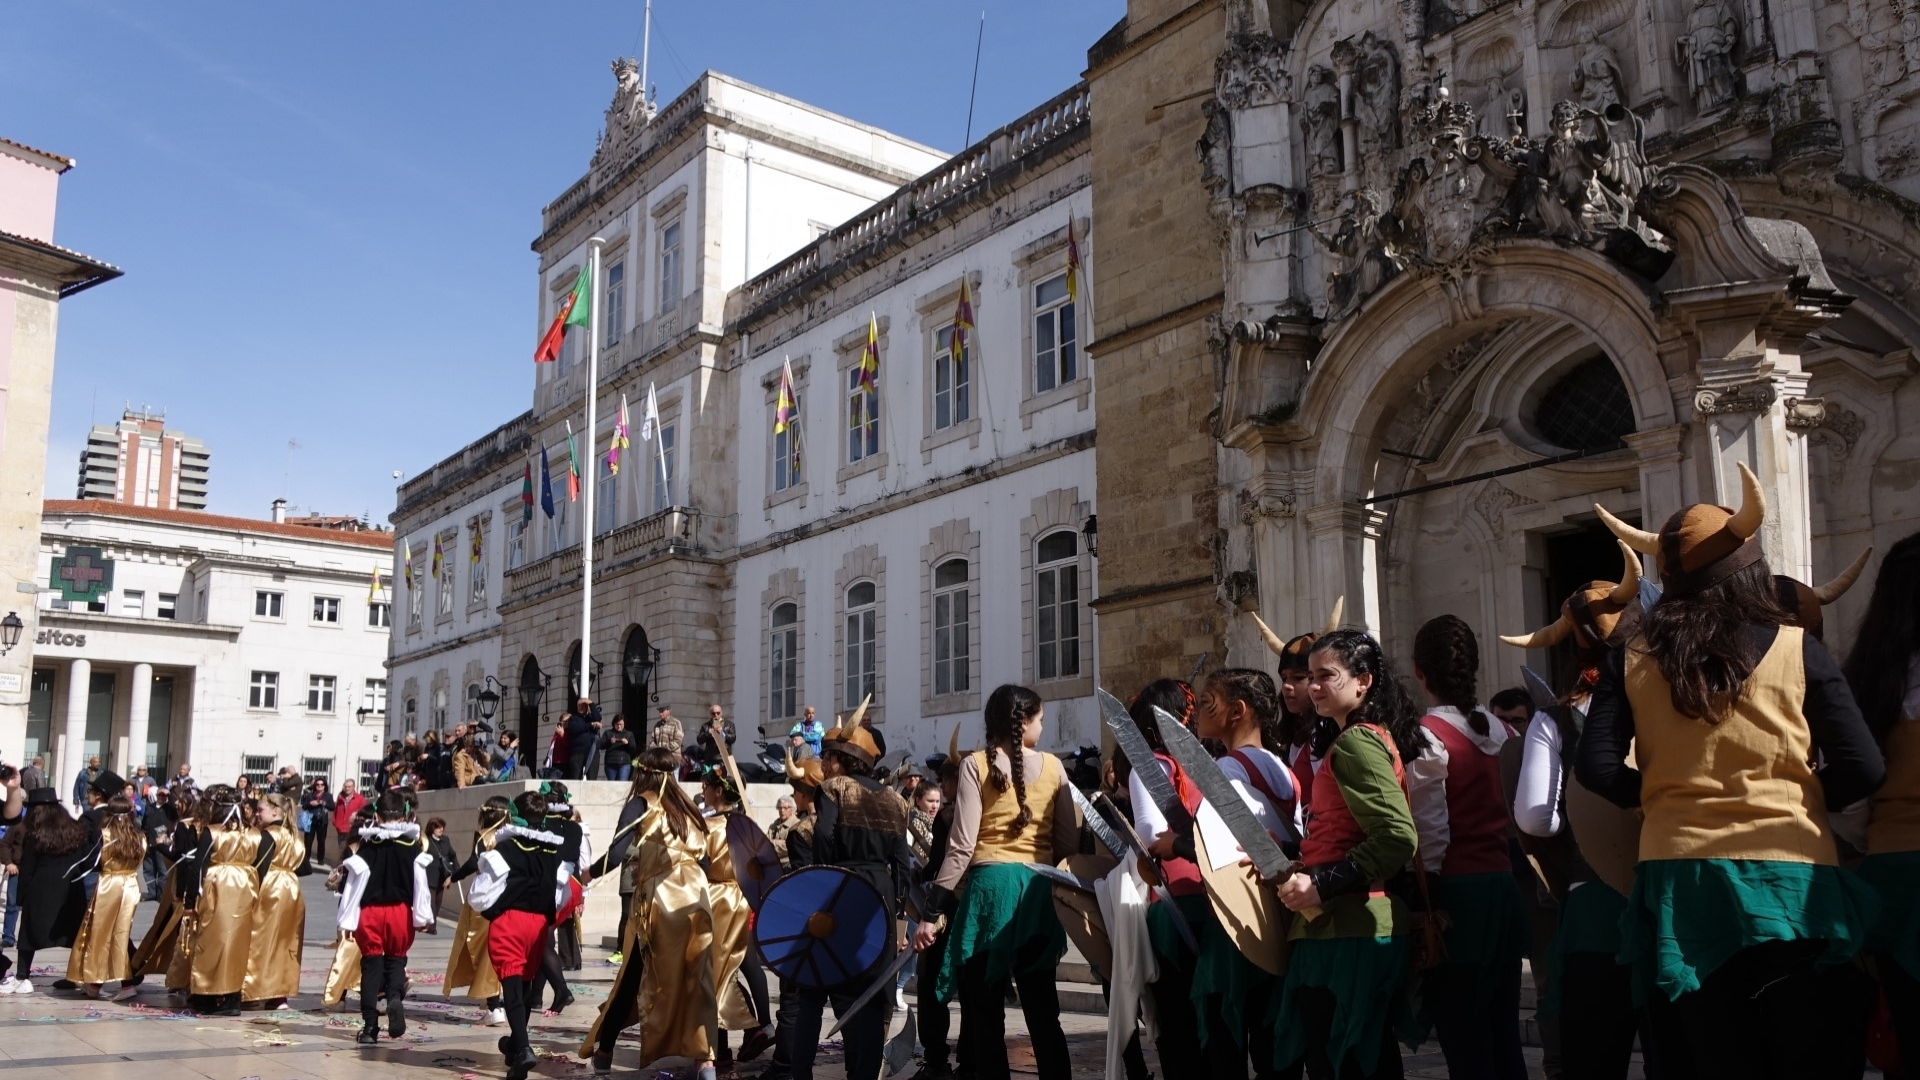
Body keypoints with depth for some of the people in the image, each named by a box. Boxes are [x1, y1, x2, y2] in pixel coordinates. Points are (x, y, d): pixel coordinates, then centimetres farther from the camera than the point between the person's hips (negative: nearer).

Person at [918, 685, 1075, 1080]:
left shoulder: (976, 765, -3)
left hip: (990, 887, -4)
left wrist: (931, 912, -8)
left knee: (985, 1013, 2)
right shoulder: (1053, 766, 7)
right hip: (1038, 891, 4)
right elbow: (1070, 842, 6)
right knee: (1042, 1009, 11)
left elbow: (962, 847, -10)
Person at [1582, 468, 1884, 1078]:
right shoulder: (1797, 650, -3)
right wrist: (1797, 801, 12)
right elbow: (1863, 772, -6)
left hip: (1680, 885, 2)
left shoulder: (1631, 661, 0)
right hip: (1790, 883, -1)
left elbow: (1597, 768, -6)